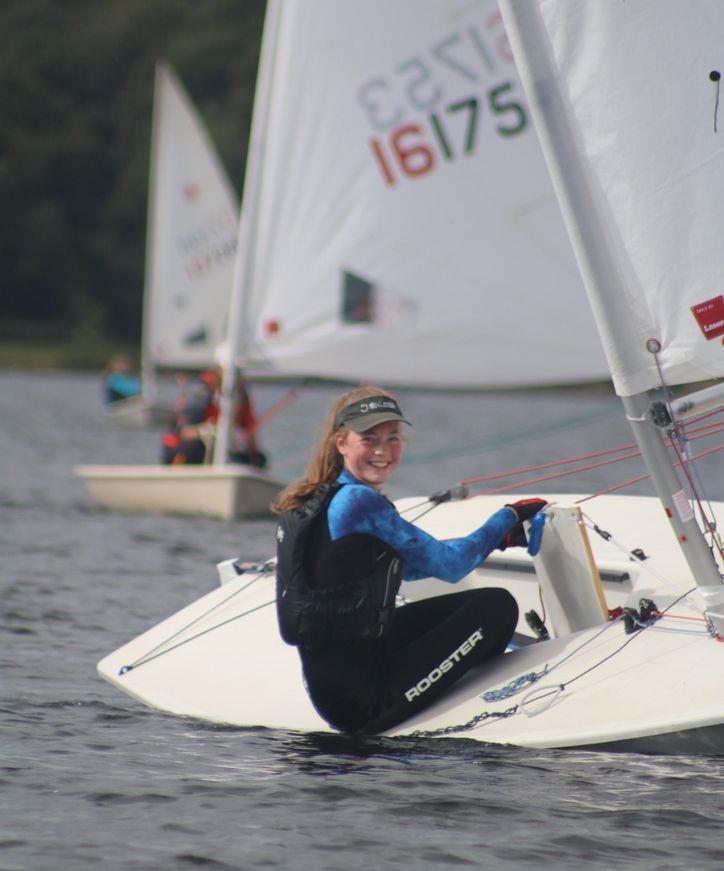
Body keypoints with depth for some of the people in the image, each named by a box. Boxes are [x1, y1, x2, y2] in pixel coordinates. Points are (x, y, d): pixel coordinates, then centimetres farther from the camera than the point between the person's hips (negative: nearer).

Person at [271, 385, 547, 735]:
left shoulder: (312, 502, 11)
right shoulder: (359, 502, -17)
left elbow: (404, 565, 22)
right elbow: (448, 565, -11)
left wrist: (497, 537, 20)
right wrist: (510, 516, 4)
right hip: (361, 702, -10)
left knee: (466, 605, 22)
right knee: (496, 606, -5)